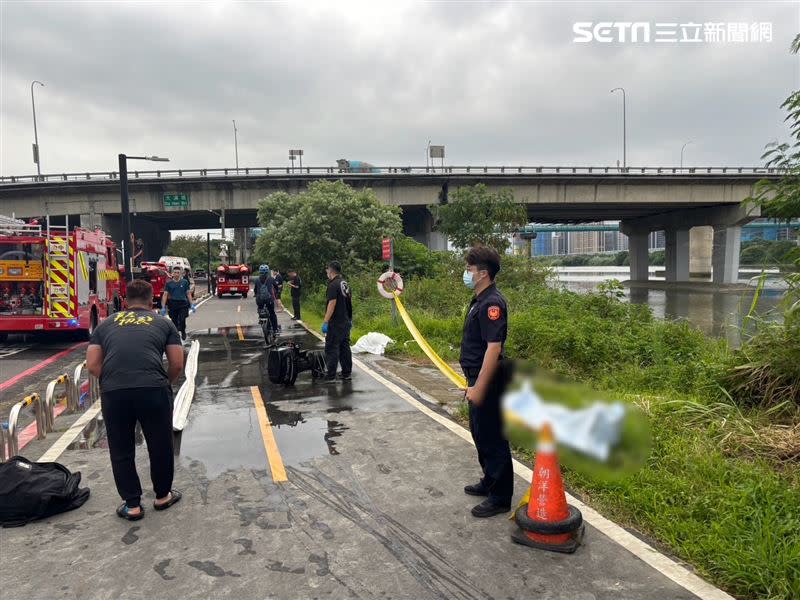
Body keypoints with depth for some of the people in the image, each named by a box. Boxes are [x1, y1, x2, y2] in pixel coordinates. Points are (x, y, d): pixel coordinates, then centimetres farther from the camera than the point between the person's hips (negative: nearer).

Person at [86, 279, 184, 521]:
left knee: (121, 451, 19)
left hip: (113, 393, 1)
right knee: (160, 446, 19)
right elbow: (177, 364, 13)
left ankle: (132, 505, 28)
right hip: (153, 390, -1)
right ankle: (162, 496, 35)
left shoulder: (107, 324, 22)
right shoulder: (163, 323, 18)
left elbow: (92, 365, 14)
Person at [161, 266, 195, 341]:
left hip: (183, 304, -1)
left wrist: (192, 305, 3)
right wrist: (163, 307, -5)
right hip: (173, 305, 1)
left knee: (182, 321, -13)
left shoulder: (185, 282, 5)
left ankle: (183, 332, 14)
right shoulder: (169, 283, 5)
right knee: (174, 322, 6)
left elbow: (188, 294, 8)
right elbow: (165, 295, 2)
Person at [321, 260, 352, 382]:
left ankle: (331, 376, -3)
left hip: (336, 323, -9)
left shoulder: (333, 285, -14)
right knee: (345, 347, 13)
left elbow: (332, 303, -21)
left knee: (331, 348, -4)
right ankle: (347, 374, 17)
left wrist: (325, 322, -20)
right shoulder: (345, 284, 12)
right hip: (347, 322, 9)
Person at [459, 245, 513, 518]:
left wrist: (479, 387, -25)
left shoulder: (492, 303, -20)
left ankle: (500, 498, 15)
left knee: (493, 439, 2)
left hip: (487, 383, -10)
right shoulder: (479, 301, 11)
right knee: (480, 434, 22)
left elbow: (493, 348, -26)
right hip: (477, 380, 10)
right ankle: (489, 482, 39)